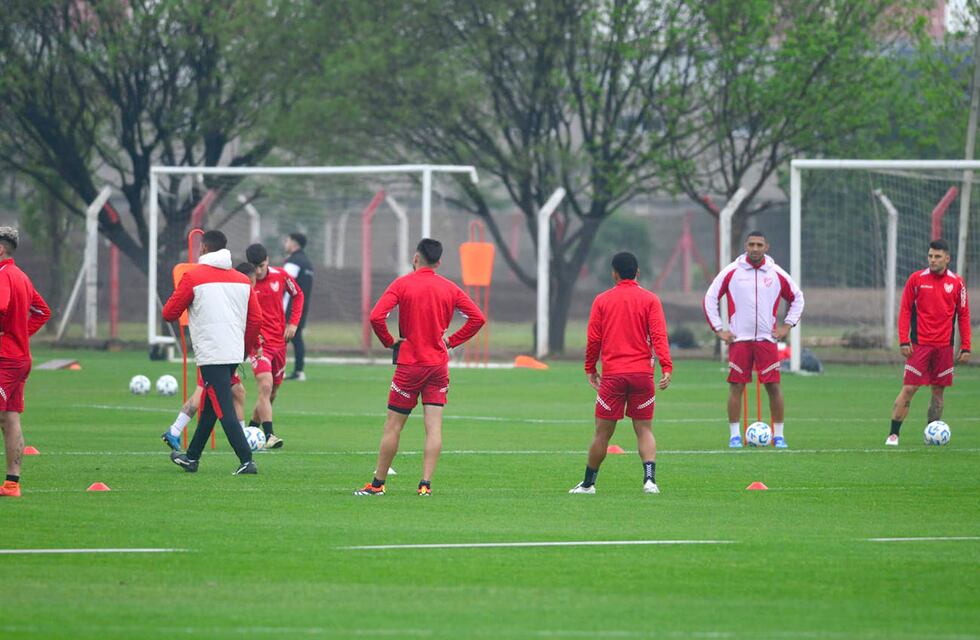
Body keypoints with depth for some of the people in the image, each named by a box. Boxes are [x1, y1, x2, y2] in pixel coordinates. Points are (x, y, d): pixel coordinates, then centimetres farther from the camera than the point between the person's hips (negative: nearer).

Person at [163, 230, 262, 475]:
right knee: (209, 407, 19)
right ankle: (192, 457, 31)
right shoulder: (242, 280, 10)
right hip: (234, 354, 7)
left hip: (211, 355, -7)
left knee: (225, 410, -9)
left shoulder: (193, 277, -5)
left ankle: (246, 461, -19)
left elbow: (169, 314, -1)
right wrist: (246, 349, 22)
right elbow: (256, 319, 9)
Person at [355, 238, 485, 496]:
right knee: (434, 425, 0)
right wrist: (451, 341, 7)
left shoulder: (402, 284, -6)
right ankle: (426, 483, -8)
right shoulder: (449, 288, 4)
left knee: (393, 426, 4)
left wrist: (389, 342, -1)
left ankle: (378, 483, 10)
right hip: (439, 364, 3)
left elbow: (376, 317, -16)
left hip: (410, 364, -3)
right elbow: (477, 318, 3)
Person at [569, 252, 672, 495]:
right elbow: (659, 336, -8)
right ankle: (650, 478, -13)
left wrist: (590, 369, 17)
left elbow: (593, 339, 6)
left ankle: (588, 483, 17)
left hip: (612, 375, 0)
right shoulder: (650, 300, 3)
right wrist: (666, 367, -12)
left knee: (602, 432, 7)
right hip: (642, 373, 0)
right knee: (644, 429, 5)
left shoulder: (602, 300, 5)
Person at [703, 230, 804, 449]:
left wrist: (787, 326, 9)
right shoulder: (731, 272, 1)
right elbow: (710, 298, 6)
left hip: (767, 339, 1)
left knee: (773, 386, -4)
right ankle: (734, 435, 4)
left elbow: (797, 298, 18)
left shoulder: (776, 274, 5)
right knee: (736, 387, -3)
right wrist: (718, 330, 1)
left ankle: (778, 435, 4)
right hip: (739, 339, -1)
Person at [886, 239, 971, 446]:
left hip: (944, 347, 2)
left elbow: (963, 316, 8)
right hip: (919, 344, -2)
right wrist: (904, 341, -7)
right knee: (909, 388, -7)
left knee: (938, 390, 5)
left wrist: (965, 347, 3)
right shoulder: (916, 279, 0)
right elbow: (905, 310, 2)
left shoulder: (957, 283, 4)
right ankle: (893, 434, -4)